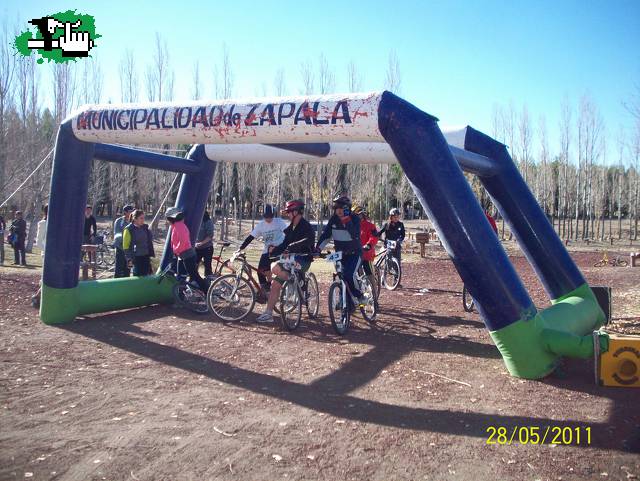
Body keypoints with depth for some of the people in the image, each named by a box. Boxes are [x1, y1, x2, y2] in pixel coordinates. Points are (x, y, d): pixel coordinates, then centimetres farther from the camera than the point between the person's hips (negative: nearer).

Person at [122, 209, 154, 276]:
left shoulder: (145, 228, 8)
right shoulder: (129, 230, -8)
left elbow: (150, 242, 17)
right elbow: (126, 246, -8)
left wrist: (151, 254, 13)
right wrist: (129, 259, -12)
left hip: (146, 256, 5)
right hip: (136, 258, -5)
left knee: (147, 275, 7)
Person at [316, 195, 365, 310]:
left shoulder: (354, 218, -15)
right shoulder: (333, 219, -3)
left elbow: (355, 236, -30)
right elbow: (325, 235, 0)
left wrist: (347, 221, -39)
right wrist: (317, 248, -11)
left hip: (354, 253, -5)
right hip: (340, 253, 5)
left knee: (349, 275, -23)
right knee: (341, 277, -1)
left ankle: (359, 296, 2)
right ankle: (349, 305, 11)